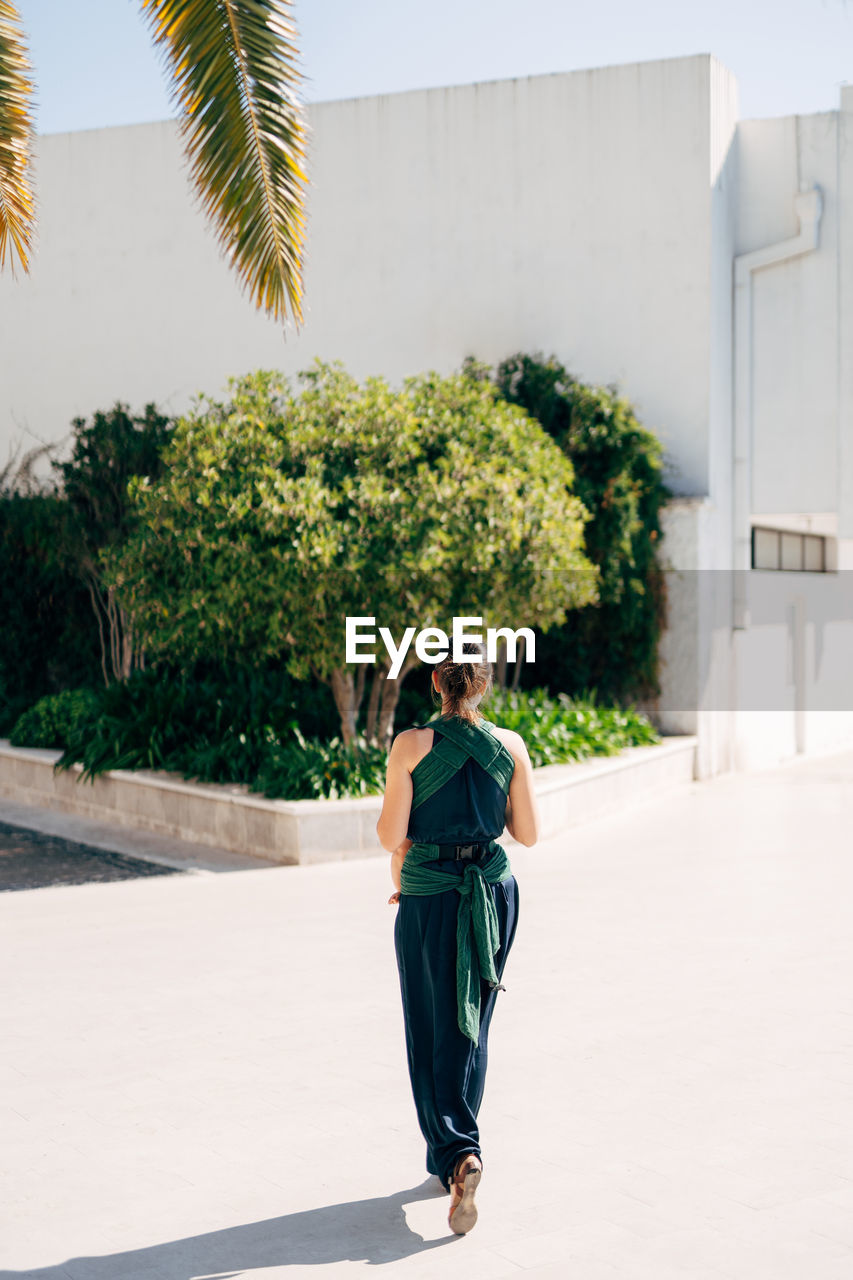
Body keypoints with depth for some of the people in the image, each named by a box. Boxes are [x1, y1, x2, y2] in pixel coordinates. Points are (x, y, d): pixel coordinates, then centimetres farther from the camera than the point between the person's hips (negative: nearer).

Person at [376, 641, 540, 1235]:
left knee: (432, 1034, 7)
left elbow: (391, 835, -10)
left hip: (428, 896, -3)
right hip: (495, 891, 3)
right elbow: (528, 832, 1)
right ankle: (454, 1150, 27)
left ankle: (458, 1153, -6)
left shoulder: (411, 746, -11)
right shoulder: (510, 745, -4)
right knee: (471, 1027, 16)